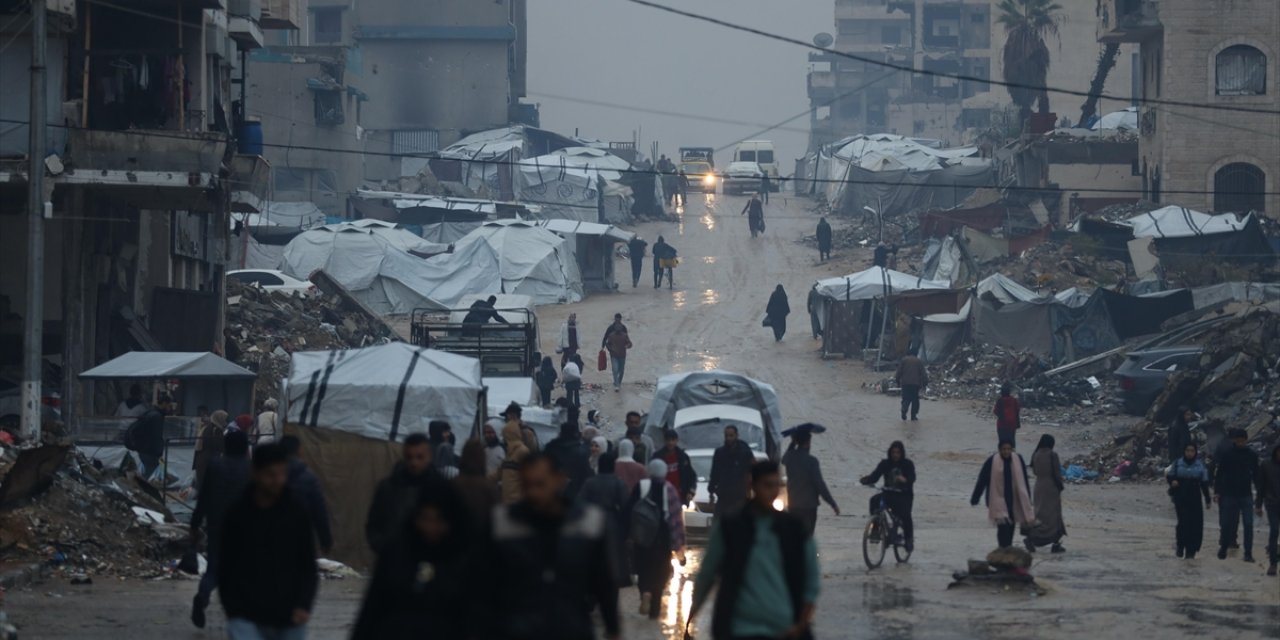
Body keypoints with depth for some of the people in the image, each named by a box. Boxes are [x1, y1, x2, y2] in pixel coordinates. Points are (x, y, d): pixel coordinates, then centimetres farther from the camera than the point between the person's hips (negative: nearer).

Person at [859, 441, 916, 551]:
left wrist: (904, 479, -43)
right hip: (889, 494, 3)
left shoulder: (908, 464, -2)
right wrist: (866, 480, -27)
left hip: (904, 495, -3)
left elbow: (912, 478, -19)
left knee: (905, 515, -28)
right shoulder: (885, 464, 6)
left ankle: (909, 538, -5)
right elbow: (874, 476, -5)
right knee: (874, 500, -28)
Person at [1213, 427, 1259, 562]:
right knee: (1227, 524, 6)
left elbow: (1256, 475, 10)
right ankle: (1223, 548, 23)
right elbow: (1218, 474, -1)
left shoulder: (1252, 455, 3)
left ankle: (1248, 553, -5)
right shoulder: (1226, 455, -2)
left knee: (1248, 524, -7)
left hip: (1246, 495, 1)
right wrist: (1217, 492, -7)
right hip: (1229, 494, -1)